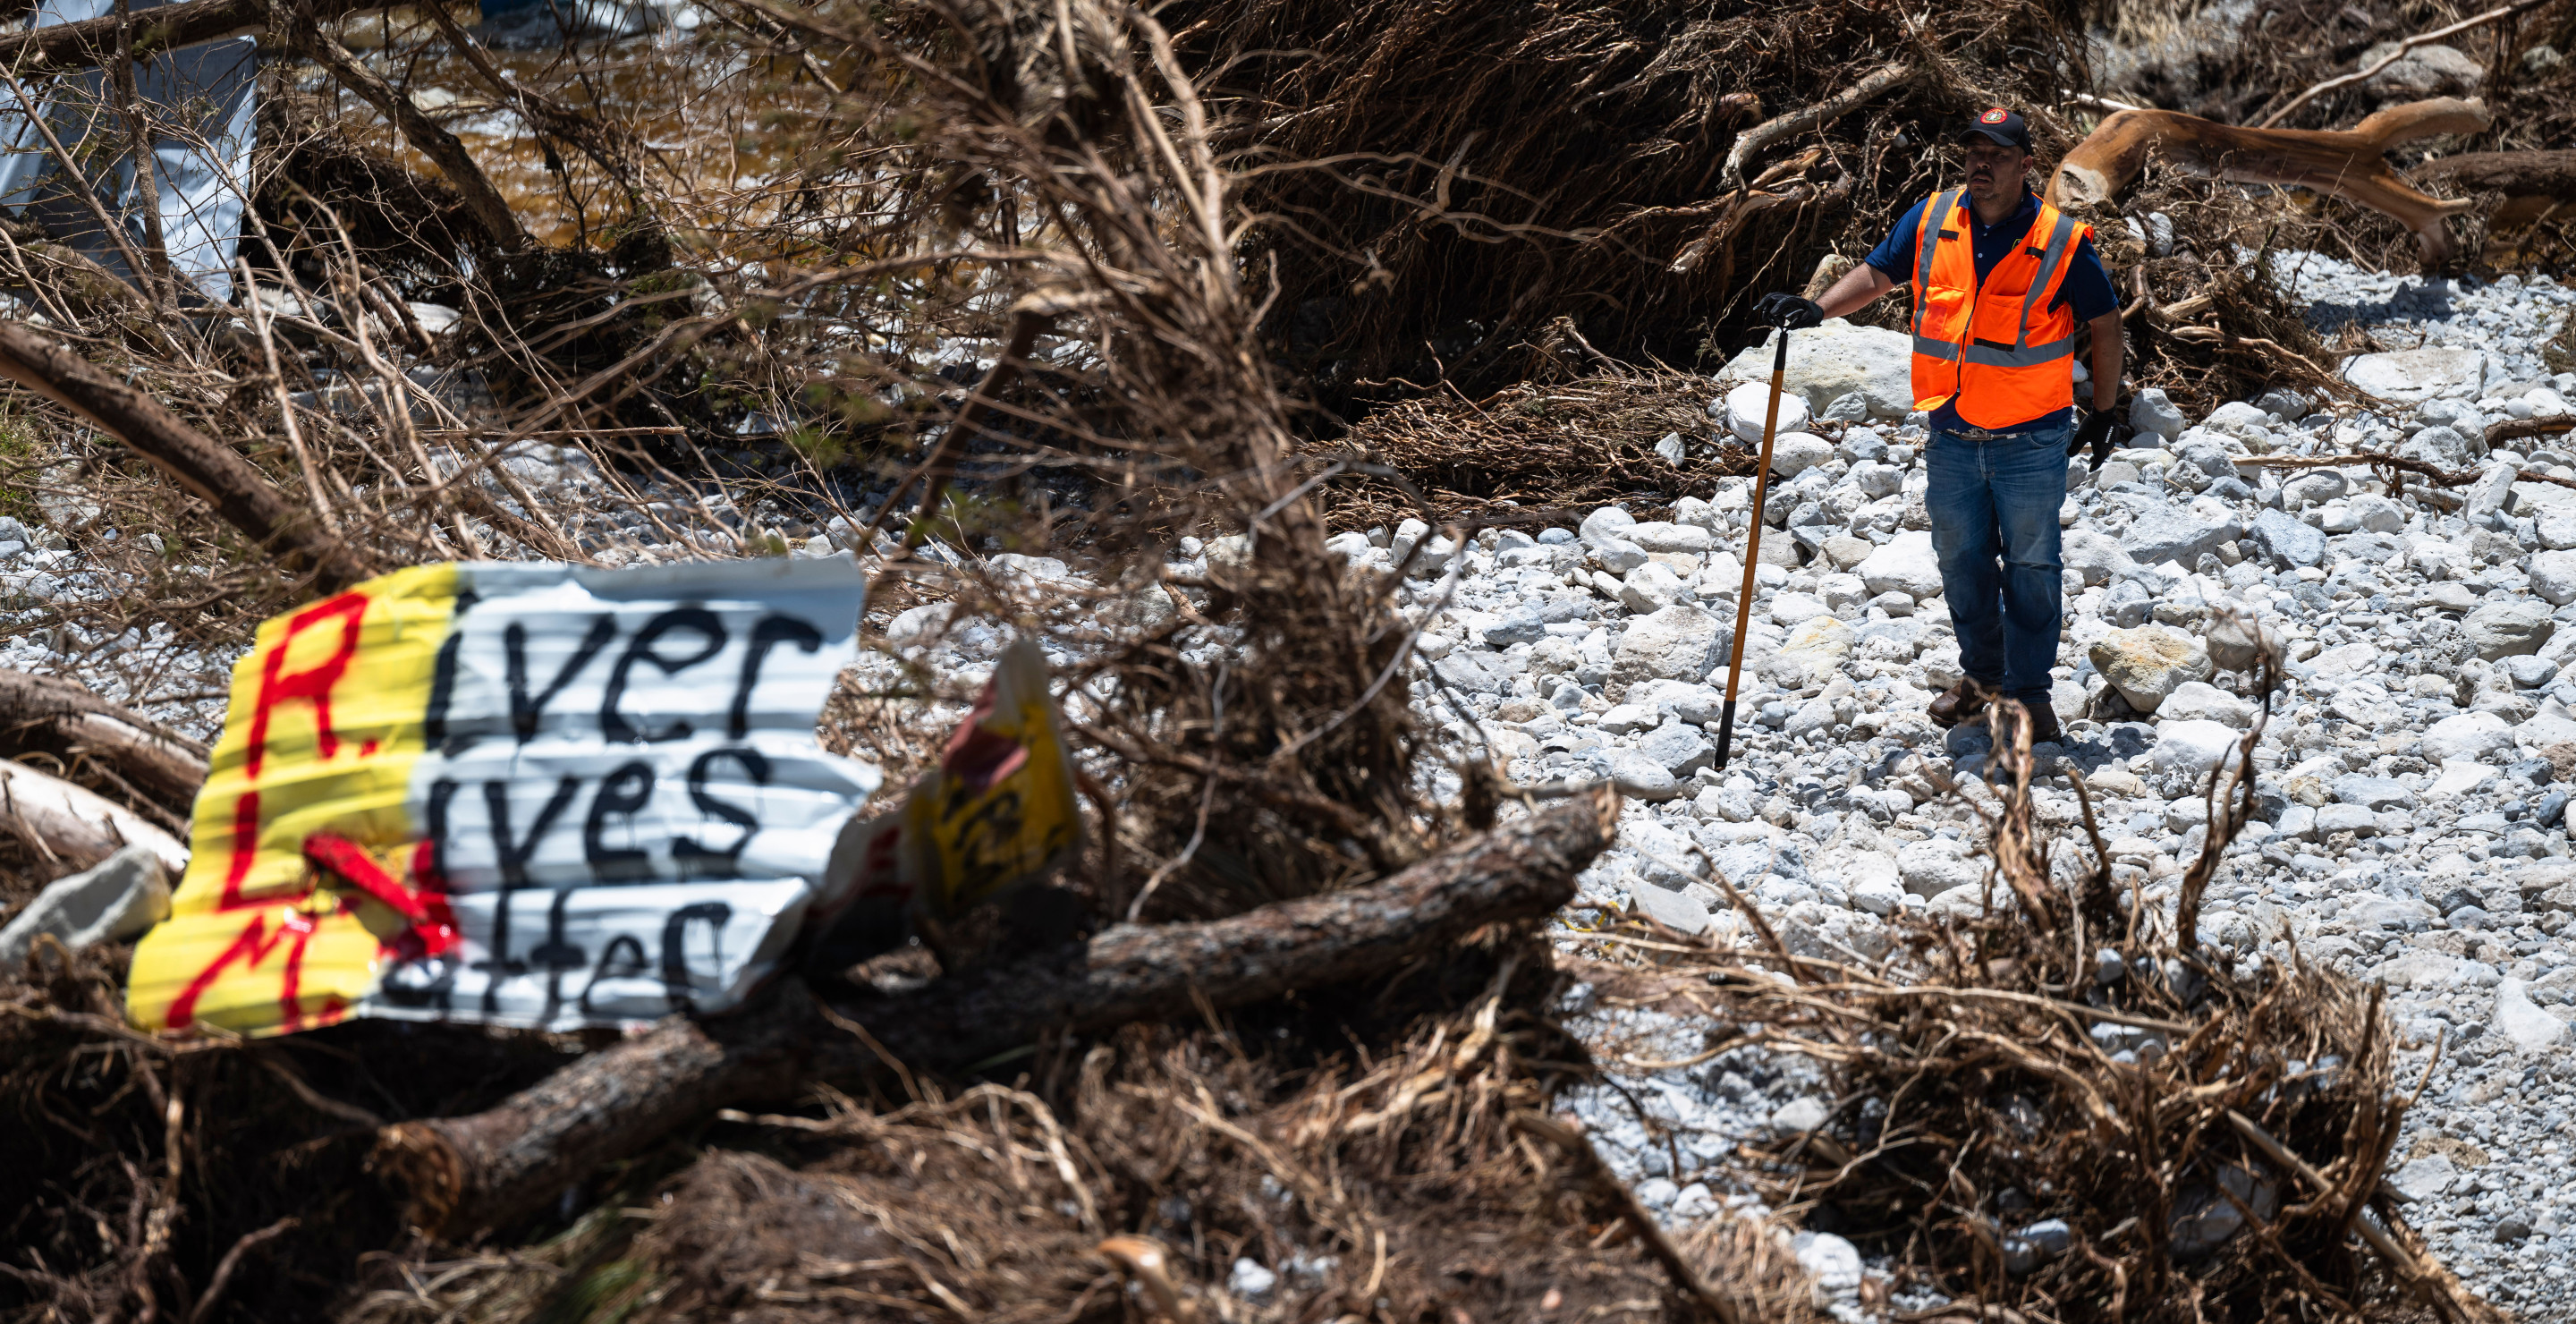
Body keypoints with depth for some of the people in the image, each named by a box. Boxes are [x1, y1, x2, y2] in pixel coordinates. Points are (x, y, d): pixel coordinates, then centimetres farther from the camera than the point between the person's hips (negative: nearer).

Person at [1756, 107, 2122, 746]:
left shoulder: (2061, 241, -10)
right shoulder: (1933, 220, -1)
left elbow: (2104, 323, 1)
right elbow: (1876, 273, 4)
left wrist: (2103, 412, 6)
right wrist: (1818, 309, -14)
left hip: (2031, 442, -4)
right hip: (1952, 439, 4)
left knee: (2030, 566, 3)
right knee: (1962, 559, 14)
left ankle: (2028, 691, 14)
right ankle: (1981, 674, 31)